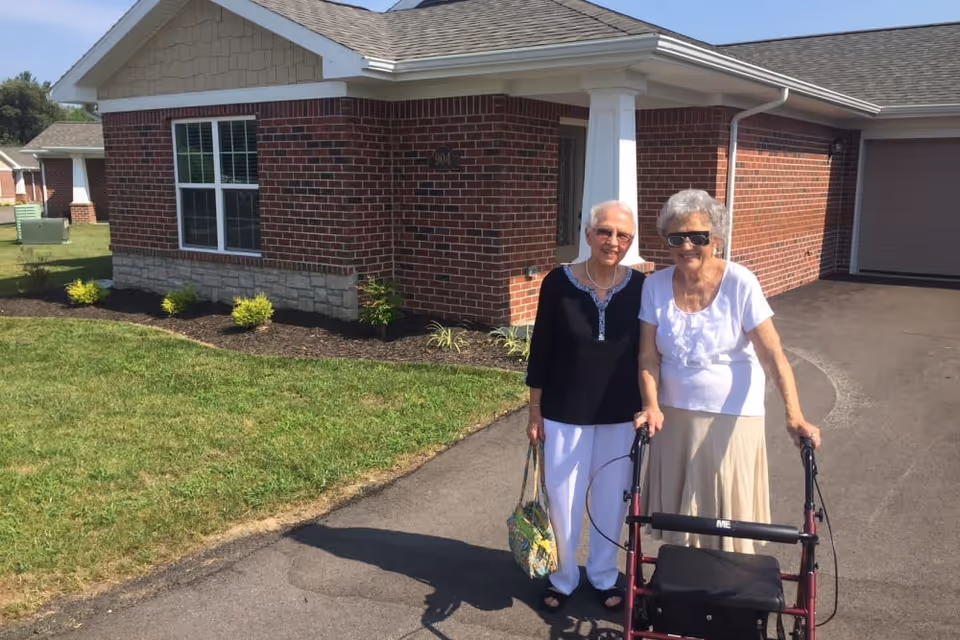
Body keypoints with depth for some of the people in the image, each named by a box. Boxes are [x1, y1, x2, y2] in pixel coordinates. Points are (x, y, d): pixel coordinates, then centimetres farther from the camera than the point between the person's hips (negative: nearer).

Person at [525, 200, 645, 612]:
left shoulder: (639, 286, -6)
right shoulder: (558, 283, -11)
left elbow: (646, 352, 3)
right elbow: (541, 350, -5)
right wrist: (535, 412, -3)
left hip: (620, 416, 2)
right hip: (565, 414, -1)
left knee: (611, 499, 14)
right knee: (563, 500, 9)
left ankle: (604, 575, 36)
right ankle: (562, 576, 31)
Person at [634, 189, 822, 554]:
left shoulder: (740, 284, -13)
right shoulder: (656, 285, -4)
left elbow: (772, 355, -17)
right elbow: (648, 355, -1)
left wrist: (794, 415, -26)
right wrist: (652, 406, -15)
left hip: (731, 418, -3)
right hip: (673, 417, 3)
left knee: (728, 516, 6)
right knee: (675, 513, 13)